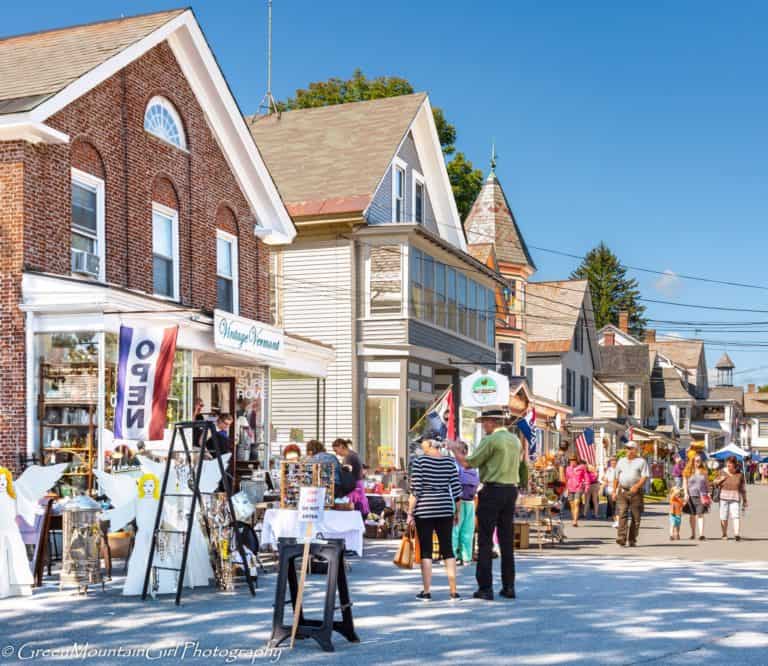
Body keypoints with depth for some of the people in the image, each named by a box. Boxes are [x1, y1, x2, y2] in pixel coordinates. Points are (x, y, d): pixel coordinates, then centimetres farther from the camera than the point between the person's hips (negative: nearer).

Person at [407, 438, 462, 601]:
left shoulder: (419, 461, -6)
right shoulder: (449, 461, 3)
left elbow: (415, 490, -10)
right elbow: (456, 489, 2)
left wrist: (410, 513, -6)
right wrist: (457, 511, 12)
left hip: (424, 511, -3)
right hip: (445, 510, 3)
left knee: (426, 551, 3)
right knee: (447, 549, 8)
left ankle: (426, 591, 3)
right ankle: (453, 591, 6)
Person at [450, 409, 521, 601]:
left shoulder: (490, 440, -11)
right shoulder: (515, 440, 12)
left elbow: (468, 463, -10)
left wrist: (455, 449, 7)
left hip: (492, 491, -7)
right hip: (511, 490, 7)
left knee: (485, 540, -2)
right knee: (507, 540, 11)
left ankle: (485, 587, -4)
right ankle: (508, 586, 13)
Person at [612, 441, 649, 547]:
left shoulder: (641, 462, 4)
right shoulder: (621, 462, 16)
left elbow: (645, 477, -6)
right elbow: (616, 478, 20)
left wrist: (636, 486, -20)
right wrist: (614, 491, 13)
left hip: (636, 492, -2)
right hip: (622, 491, 2)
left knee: (636, 517, 1)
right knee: (622, 514, -11)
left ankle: (632, 540, 10)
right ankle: (621, 538, -19)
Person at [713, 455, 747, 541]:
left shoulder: (739, 474, 2)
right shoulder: (723, 472, 4)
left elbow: (743, 488, 10)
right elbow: (715, 483, 13)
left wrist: (745, 500, 11)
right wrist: (720, 480, -9)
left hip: (735, 498, -1)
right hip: (724, 498, 1)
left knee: (736, 515, -16)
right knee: (724, 518, 5)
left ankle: (737, 534, -24)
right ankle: (724, 534, 21)